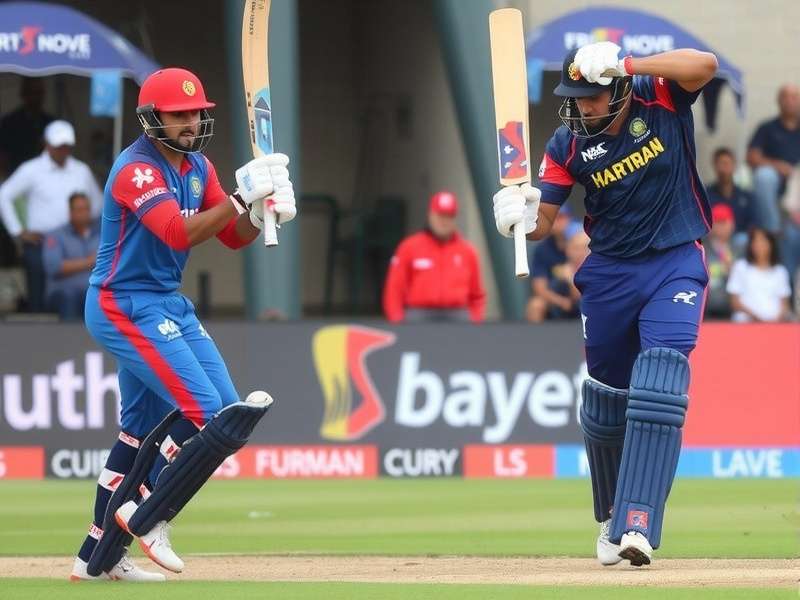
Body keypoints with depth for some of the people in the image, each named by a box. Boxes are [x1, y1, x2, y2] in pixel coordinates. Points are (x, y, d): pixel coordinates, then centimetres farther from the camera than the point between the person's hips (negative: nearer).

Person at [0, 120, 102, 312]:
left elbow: (97, 201, 26)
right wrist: (18, 231, -1)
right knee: (38, 303, -5)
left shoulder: (81, 171, 12)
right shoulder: (31, 170, 1)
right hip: (39, 245, -3)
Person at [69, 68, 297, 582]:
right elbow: (181, 233, -32)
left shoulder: (198, 167, 9)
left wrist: (261, 211, -13)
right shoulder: (137, 171, -18)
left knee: (142, 430, 12)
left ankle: (99, 557, 18)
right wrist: (242, 197, -37)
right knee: (211, 417, -17)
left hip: (169, 305, 10)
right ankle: (147, 519, -6)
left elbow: (233, 236, 8)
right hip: (126, 308, -10)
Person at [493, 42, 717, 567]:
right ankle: (611, 516, 33)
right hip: (610, 272, 3)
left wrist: (627, 65, -37)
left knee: (658, 385, -20)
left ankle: (637, 525, -26)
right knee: (606, 398, 10)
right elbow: (542, 224, -6)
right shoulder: (569, 144, -7)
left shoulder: (661, 99, -11)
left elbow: (705, 65, -31)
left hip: (676, 264, -3)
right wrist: (518, 216, -29)